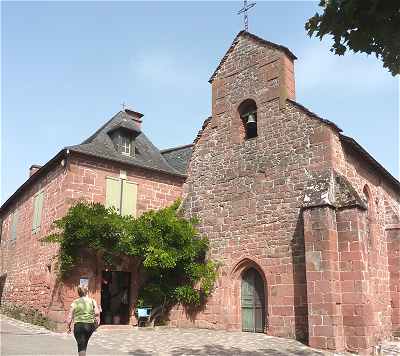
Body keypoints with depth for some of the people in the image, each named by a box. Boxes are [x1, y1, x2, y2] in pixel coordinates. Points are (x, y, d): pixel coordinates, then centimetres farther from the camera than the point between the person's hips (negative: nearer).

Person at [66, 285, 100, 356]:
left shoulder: (75, 303, 2)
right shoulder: (92, 301, 4)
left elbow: (69, 318, 0)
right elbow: (97, 313, -7)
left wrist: (69, 327, 13)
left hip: (79, 326, -2)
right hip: (90, 325, 2)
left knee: (81, 346, 1)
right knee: (84, 343, 23)